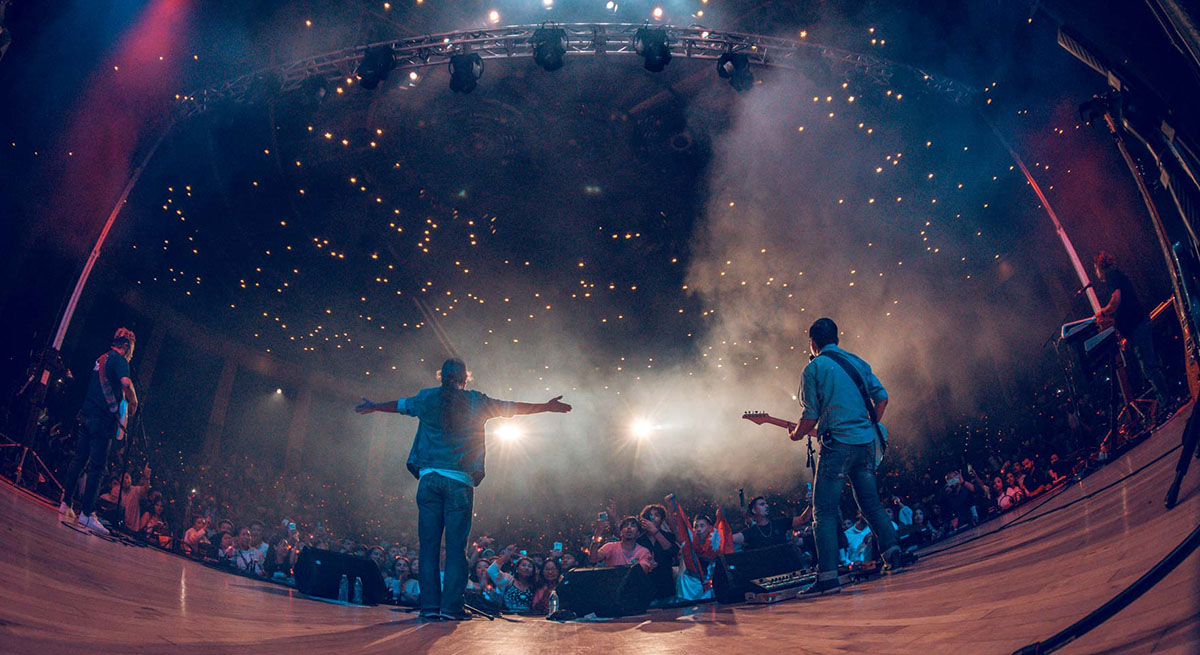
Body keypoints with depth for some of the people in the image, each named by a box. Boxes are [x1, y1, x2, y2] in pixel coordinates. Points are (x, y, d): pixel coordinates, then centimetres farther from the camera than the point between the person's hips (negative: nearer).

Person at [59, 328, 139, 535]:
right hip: (103, 418, -9)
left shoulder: (101, 359, 20)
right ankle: (87, 514, -8)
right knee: (97, 466, -7)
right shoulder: (119, 360, -8)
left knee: (78, 459, 13)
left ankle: (65, 503, 14)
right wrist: (133, 403, -10)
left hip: (86, 414, 9)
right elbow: (126, 383, -25)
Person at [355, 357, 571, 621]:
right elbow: (512, 407, 14)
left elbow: (399, 405, 27)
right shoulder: (476, 402, 6)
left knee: (428, 544, 4)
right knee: (455, 545, 0)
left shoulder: (427, 398, 11)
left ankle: (430, 605, 3)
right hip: (460, 481, -2)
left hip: (429, 478, 2)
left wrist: (373, 407, 47)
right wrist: (547, 406, 26)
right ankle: (451, 605, -3)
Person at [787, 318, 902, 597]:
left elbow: (811, 416, -6)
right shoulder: (858, 362, 13)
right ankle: (891, 549, 11)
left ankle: (828, 576, -10)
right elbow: (882, 397, 10)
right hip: (866, 442, 6)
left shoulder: (813, 368, -4)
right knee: (870, 503, 21)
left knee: (824, 511, -3)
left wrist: (796, 435, 12)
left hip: (837, 445, -6)